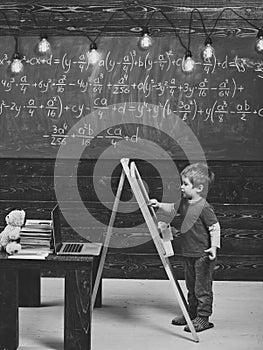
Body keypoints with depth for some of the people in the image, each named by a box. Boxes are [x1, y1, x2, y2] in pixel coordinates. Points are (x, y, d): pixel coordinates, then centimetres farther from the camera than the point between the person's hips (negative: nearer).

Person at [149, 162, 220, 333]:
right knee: (191, 286, 20)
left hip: (203, 255, -9)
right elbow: (173, 209, 21)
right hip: (189, 254, 9)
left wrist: (214, 246, -26)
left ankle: (203, 317, 10)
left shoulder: (204, 208, -20)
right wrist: (159, 205, 5)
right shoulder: (185, 202, 5)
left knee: (202, 287, 1)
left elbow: (215, 227, -19)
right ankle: (192, 313, 33)